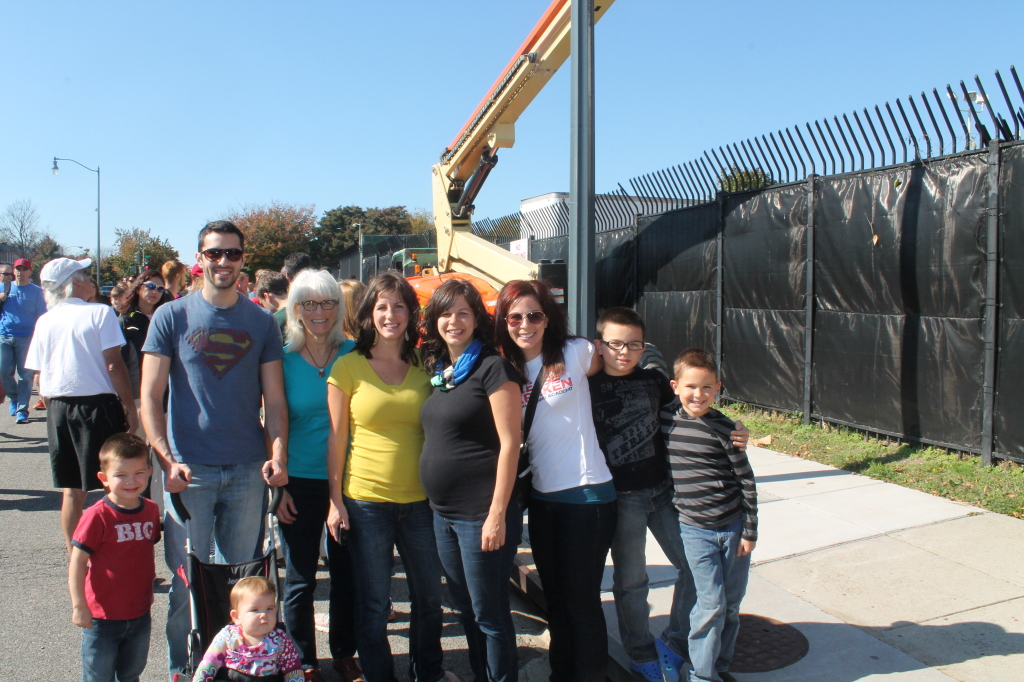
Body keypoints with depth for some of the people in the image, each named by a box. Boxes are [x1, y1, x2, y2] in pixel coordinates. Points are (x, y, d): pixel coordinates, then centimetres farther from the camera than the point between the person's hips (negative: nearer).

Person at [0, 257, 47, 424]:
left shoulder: (36, 291, 3)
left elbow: (41, 317, 1)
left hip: (26, 337, -3)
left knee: (26, 374, -3)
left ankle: (22, 410, 1)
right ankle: (14, 398, 26)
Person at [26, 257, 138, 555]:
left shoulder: (44, 321, 7)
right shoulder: (99, 313, -9)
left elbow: (39, 377, 9)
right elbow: (114, 365, -13)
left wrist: (53, 408, 19)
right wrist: (130, 406, -7)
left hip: (59, 408, 5)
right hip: (98, 405, -5)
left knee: (72, 491, 12)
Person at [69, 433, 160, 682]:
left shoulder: (151, 510, 0)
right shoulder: (97, 516, -18)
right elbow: (77, 563, -15)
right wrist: (79, 605, -16)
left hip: (140, 615, 5)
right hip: (102, 617, -5)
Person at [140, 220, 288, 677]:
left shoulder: (261, 323, 7)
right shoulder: (171, 317, 1)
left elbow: (274, 399, 6)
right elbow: (150, 397, -2)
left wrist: (278, 454, -9)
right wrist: (166, 460, -14)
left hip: (247, 470, 2)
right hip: (189, 471, -2)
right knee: (186, 581, 6)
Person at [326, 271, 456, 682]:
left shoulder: (423, 368, 4)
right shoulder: (349, 367, -4)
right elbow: (336, 437, -2)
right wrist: (335, 499, -4)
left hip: (420, 499, 3)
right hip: (366, 500, -3)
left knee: (429, 596, 17)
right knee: (373, 604, 9)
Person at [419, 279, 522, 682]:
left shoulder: (493, 368, -11)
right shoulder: (437, 370, 11)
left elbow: (509, 443, -15)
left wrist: (497, 513, -18)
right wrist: (436, 503, 12)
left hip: (482, 513, -7)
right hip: (443, 513, 7)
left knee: (489, 614, 5)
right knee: (465, 608, 19)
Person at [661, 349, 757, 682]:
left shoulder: (724, 428, -8)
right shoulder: (664, 419, -5)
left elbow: (747, 481, -3)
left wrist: (749, 531, -2)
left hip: (733, 527, 1)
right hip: (694, 529, -1)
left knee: (732, 604, 11)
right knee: (711, 604, -5)